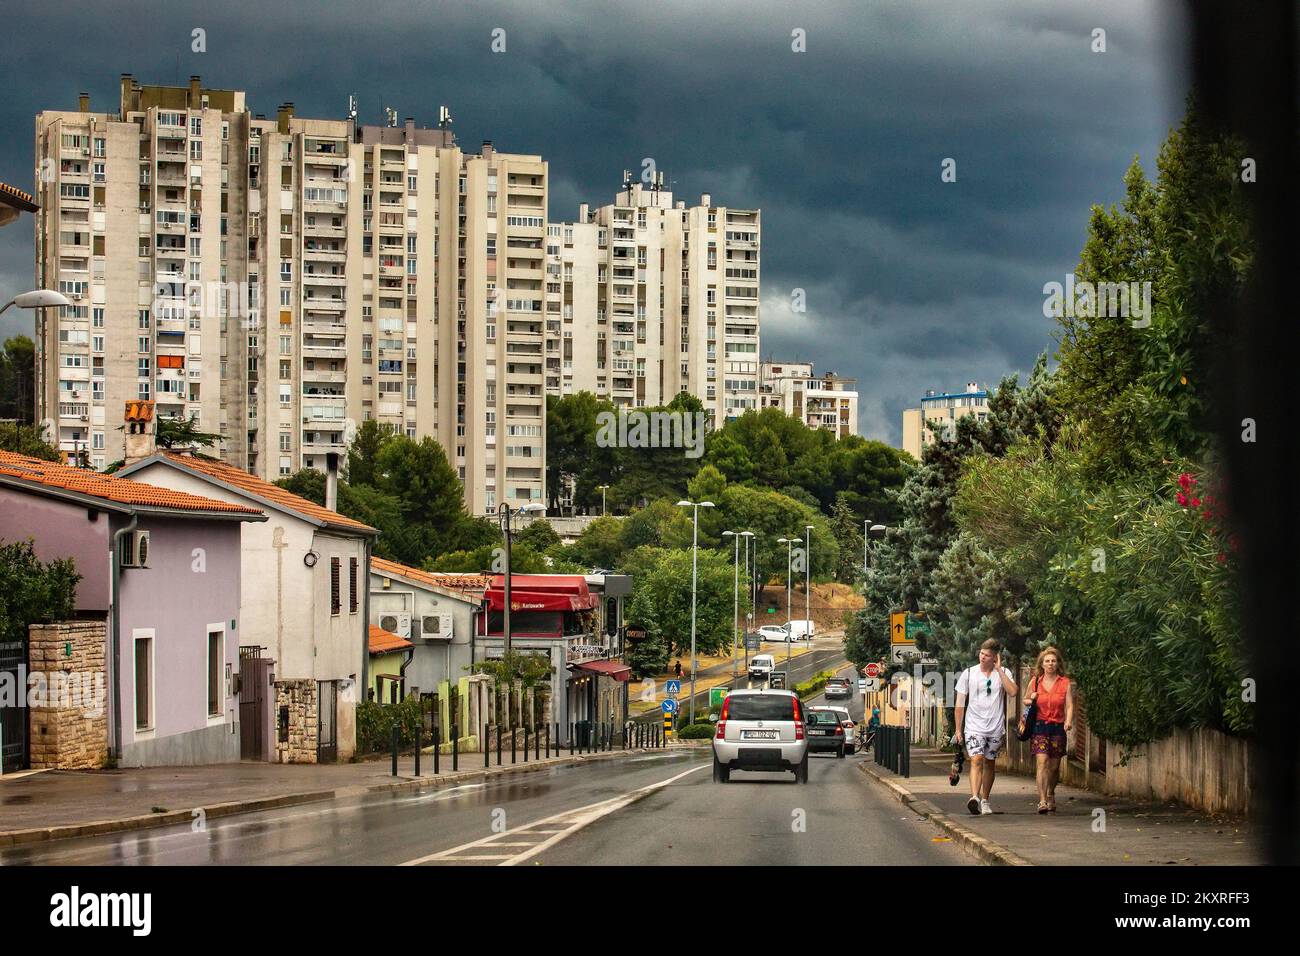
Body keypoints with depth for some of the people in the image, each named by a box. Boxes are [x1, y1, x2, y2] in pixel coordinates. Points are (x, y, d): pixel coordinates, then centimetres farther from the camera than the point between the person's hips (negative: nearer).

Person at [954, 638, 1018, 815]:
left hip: (996, 727, 2)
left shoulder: (1003, 673, 2)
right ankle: (974, 797, -32)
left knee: (990, 764, 11)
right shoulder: (968, 673, 1)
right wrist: (958, 729, 2)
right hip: (974, 726, -2)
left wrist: (999, 669, -14)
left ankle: (985, 800, 24)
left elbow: (1012, 691, -19)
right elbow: (960, 704, 4)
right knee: (976, 760, -19)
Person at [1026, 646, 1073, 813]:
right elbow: (1026, 701, 20)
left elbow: (1069, 705, -1)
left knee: (1054, 766, 8)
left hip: (1058, 727, 1)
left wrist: (1069, 721, -19)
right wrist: (1030, 701, -4)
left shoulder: (1065, 683, 5)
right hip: (1039, 726, -1)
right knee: (1042, 761, -16)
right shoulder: (1035, 682, 8)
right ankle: (1042, 800, -22)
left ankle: (1050, 795, 34)